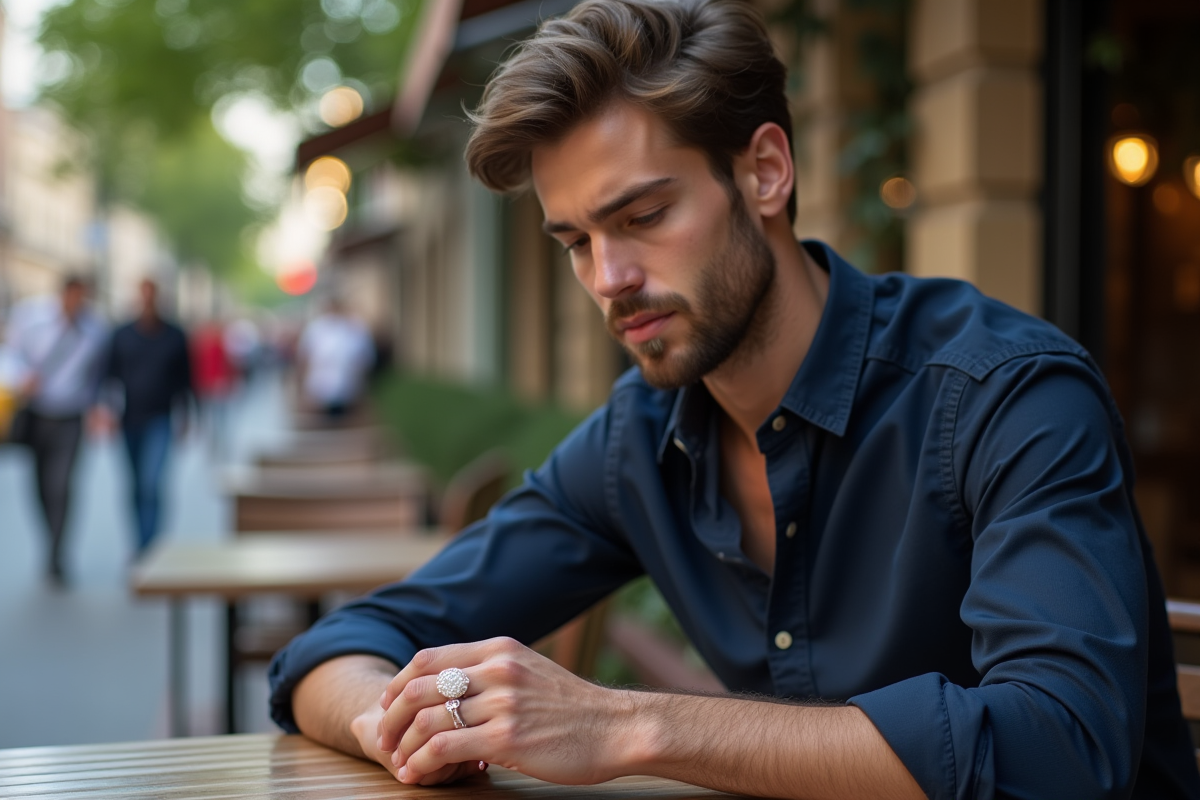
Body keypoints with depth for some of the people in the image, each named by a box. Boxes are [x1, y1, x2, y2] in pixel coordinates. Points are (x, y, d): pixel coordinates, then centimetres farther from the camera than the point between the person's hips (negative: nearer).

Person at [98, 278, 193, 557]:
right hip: (129, 420, 2)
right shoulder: (122, 335, 5)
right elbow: (110, 375, 4)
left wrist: (183, 417, 9)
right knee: (135, 487, 11)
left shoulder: (175, 337, 3)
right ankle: (142, 539, 25)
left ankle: (146, 544, -16)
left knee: (152, 482, -15)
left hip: (160, 421, -2)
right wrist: (108, 405, -11)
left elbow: (184, 380, 9)